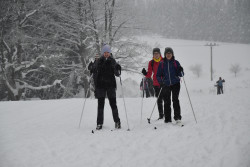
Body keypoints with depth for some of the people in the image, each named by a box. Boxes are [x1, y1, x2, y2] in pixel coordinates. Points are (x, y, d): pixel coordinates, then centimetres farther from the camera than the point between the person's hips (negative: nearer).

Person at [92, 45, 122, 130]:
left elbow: (117, 74, 3)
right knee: (100, 104, 2)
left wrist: (118, 69, -17)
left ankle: (117, 121, 11)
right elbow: (95, 71, 2)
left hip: (110, 85, -1)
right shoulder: (99, 61, 4)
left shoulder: (112, 61, 3)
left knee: (113, 103, -1)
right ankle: (99, 123, 7)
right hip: (100, 85, 1)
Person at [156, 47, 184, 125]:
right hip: (166, 85, 1)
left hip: (175, 84, -1)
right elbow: (158, 75, 11)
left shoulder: (176, 63, 6)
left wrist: (180, 71, -17)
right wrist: (161, 81, -8)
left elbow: (180, 74, 6)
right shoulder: (162, 64, 8)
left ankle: (177, 117, -13)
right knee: (166, 102, 1)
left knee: (175, 100, -13)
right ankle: (167, 119, 7)